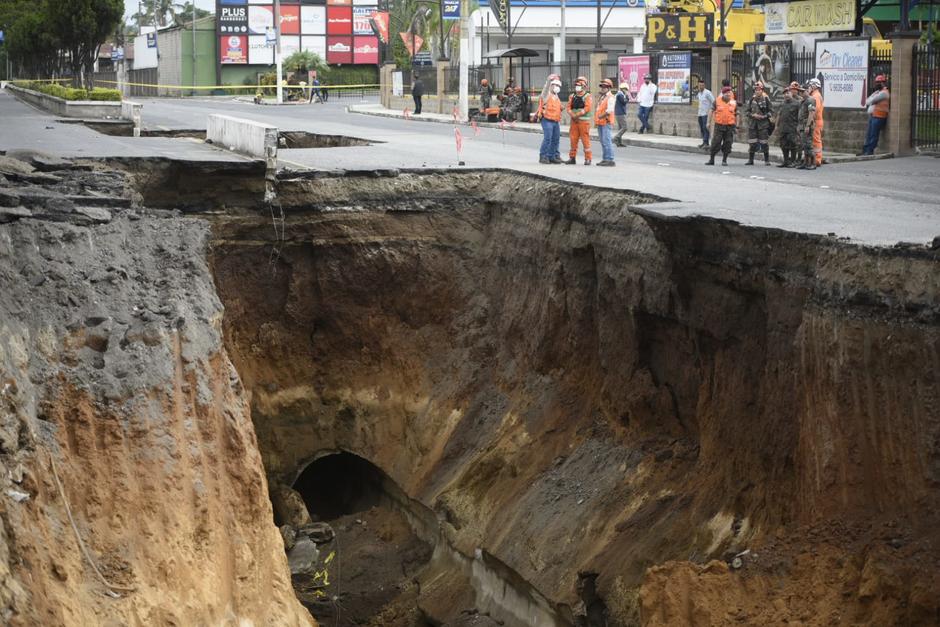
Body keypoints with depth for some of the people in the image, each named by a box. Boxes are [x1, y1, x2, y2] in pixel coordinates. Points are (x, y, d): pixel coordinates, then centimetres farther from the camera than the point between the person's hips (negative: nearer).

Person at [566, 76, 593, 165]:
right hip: (574, 121, 5)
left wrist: (577, 115, -15)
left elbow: (587, 108, -14)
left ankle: (588, 159, -2)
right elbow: (569, 107, 7)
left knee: (585, 140, -6)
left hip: (584, 121, -5)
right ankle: (572, 158, 12)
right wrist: (572, 115, -11)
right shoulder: (572, 96, 15)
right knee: (573, 139, 5)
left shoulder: (588, 97, -2)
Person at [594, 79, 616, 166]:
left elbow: (609, 111, -20)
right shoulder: (601, 97, 20)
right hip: (600, 123, 10)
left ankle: (610, 160, -14)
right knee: (602, 142, 13)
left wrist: (601, 116, -18)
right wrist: (596, 118, 12)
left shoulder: (610, 98, -10)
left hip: (606, 122, -10)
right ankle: (605, 159, 19)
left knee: (607, 141, -13)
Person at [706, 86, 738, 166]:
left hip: (730, 126, 1)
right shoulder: (717, 101, 2)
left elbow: (736, 114, 13)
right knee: (715, 143, -2)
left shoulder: (734, 102, 6)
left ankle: (724, 160, 13)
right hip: (719, 125, -1)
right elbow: (712, 112, 9)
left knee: (727, 144, 2)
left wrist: (736, 125, 11)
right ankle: (711, 159, 7)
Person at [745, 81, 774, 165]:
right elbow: (746, 111, 10)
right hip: (752, 124, 3)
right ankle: (750, 160, 13)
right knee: (752, 143, 4)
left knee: (764, 144, -2)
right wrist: (752, 115, -8)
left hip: (763, 124, -2)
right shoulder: (751, 99, 7)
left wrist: (764, 116, -12)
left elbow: (771, 111, 3)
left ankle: (767, 160, 7)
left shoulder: (766, 99, 0)